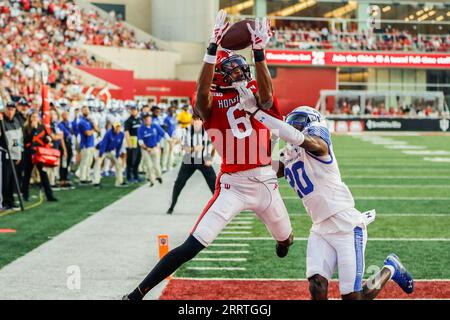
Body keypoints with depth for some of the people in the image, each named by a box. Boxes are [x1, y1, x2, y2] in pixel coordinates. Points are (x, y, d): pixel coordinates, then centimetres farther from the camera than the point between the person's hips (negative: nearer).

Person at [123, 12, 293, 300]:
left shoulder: (256, 95, 6)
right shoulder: (213, 104, -2)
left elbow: (266, 96, -19)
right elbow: (202, 92, -26)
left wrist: (259, 52, -31)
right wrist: (214, 46, -35)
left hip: (266, 183, 4)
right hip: (233, 186, -4)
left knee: (285, 238, 25)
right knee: (191, 247, -15)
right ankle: (136, 295, -13)